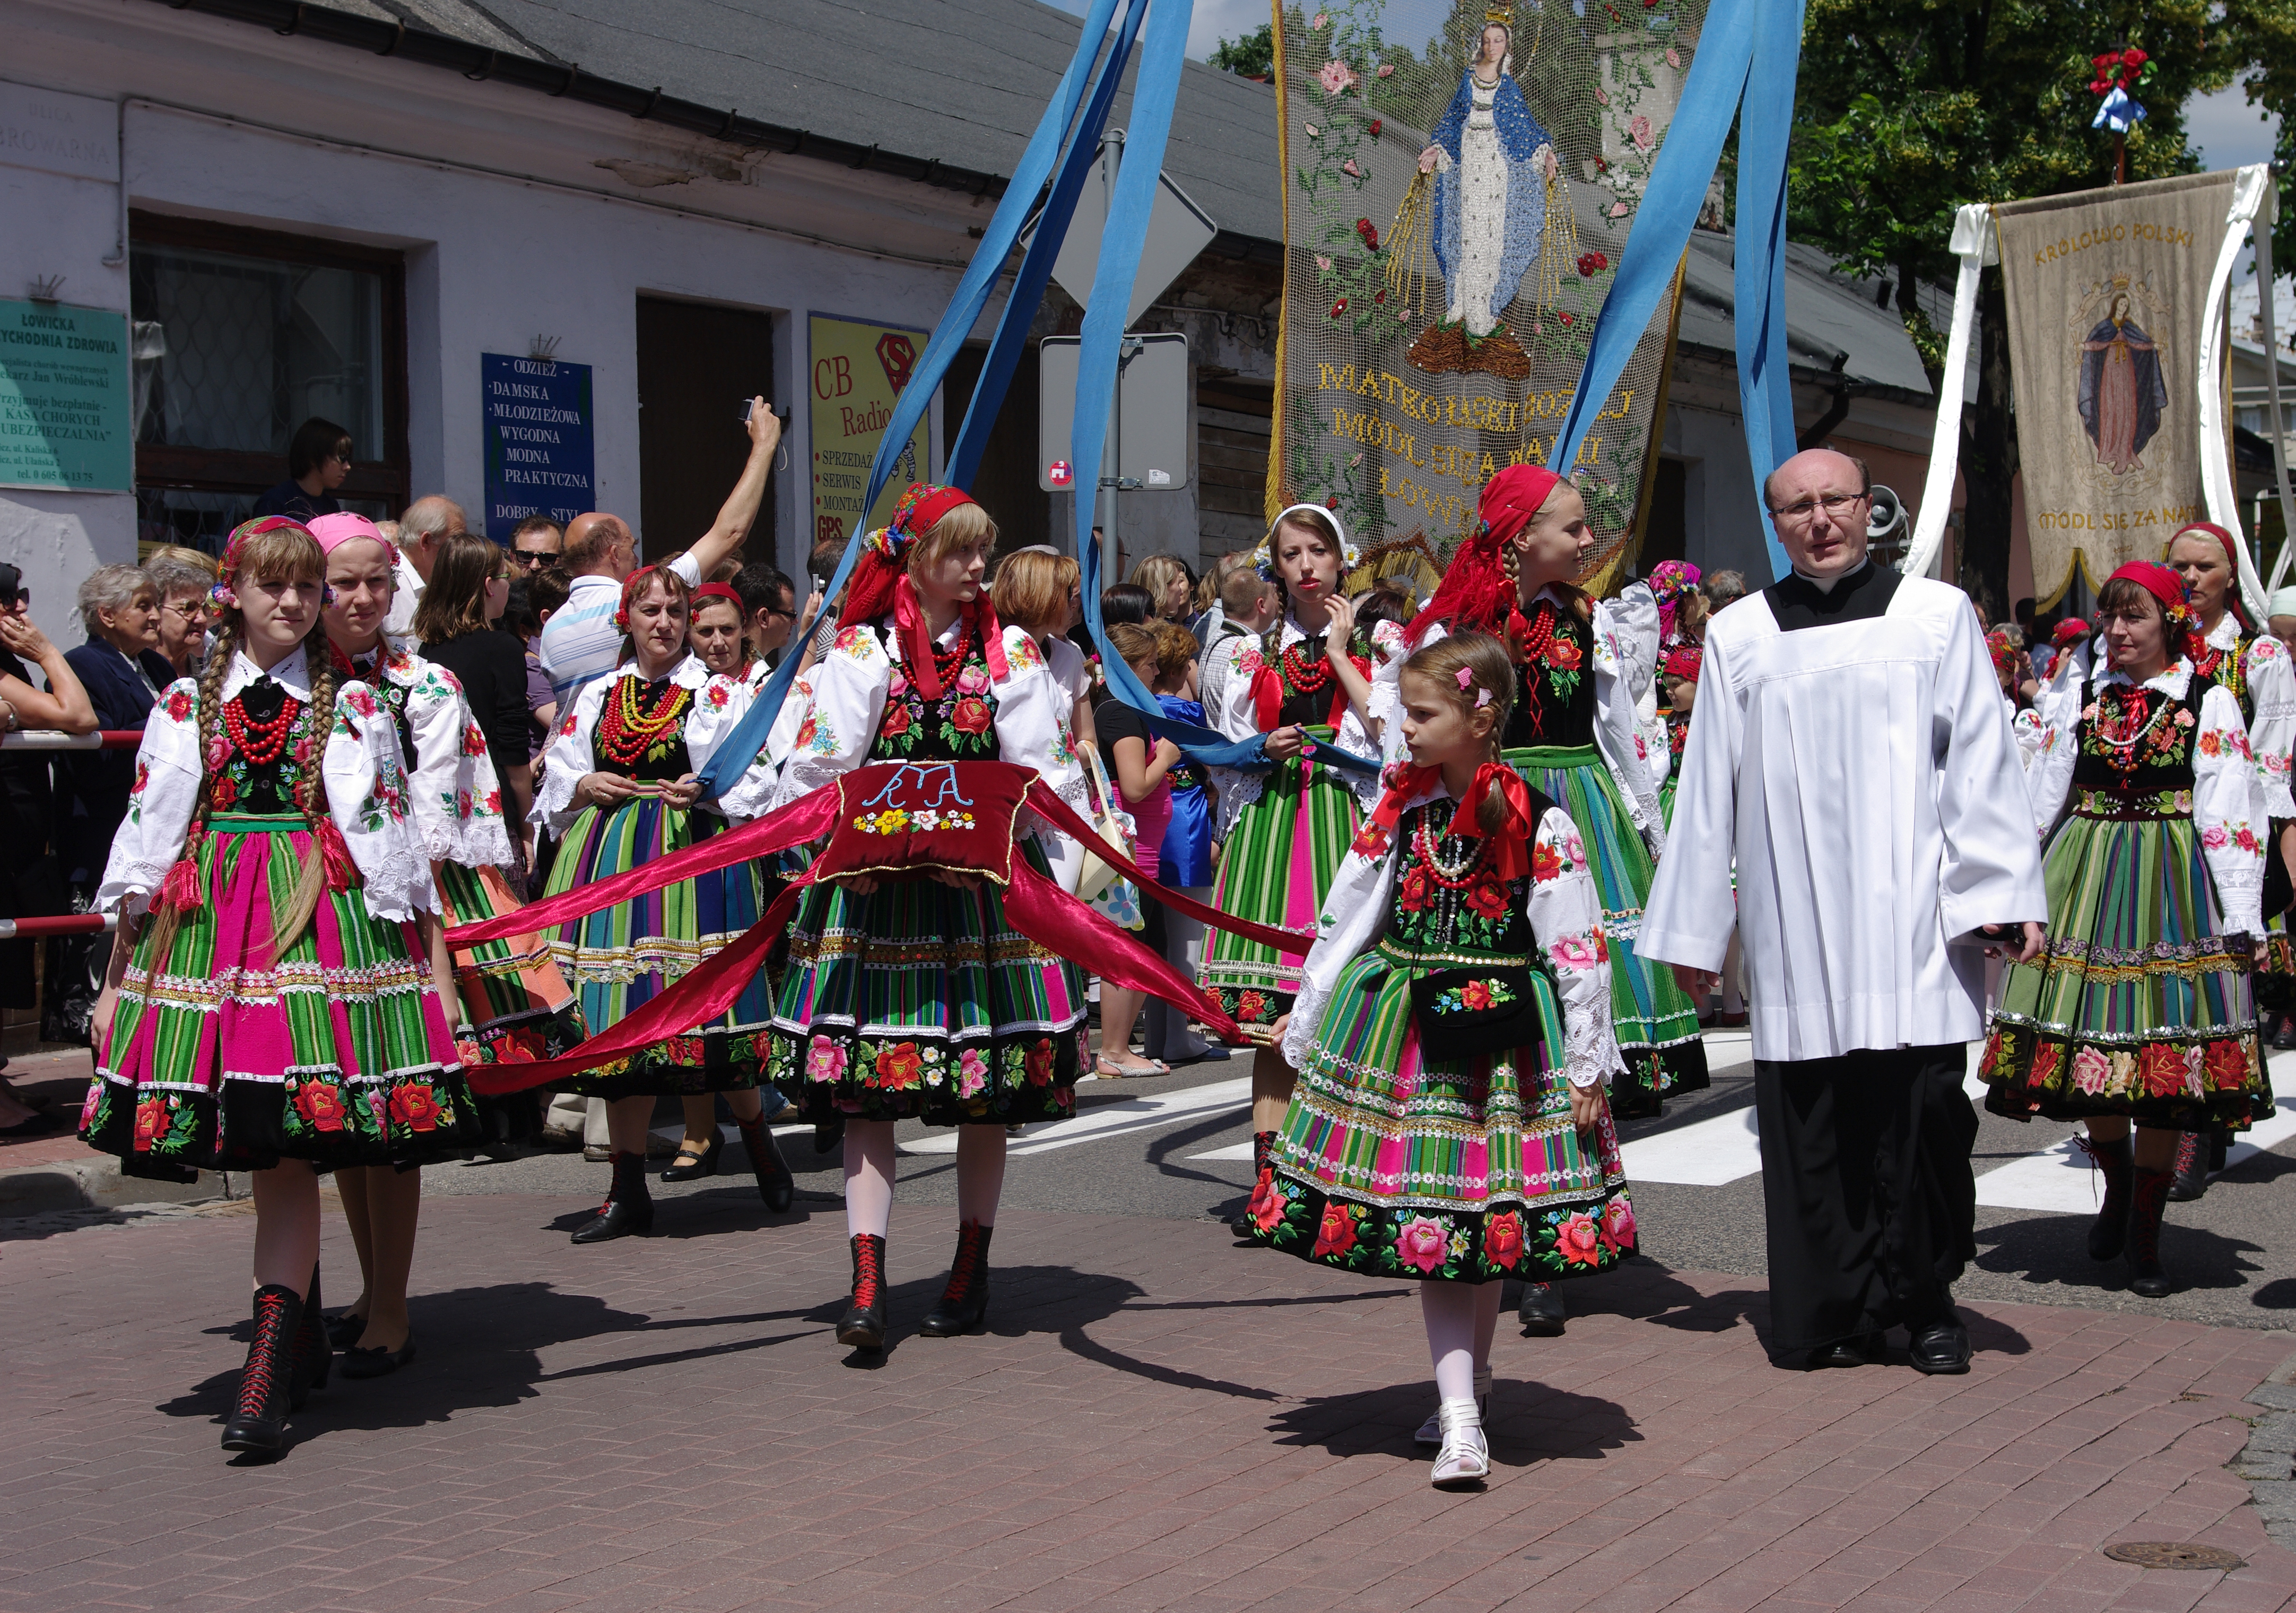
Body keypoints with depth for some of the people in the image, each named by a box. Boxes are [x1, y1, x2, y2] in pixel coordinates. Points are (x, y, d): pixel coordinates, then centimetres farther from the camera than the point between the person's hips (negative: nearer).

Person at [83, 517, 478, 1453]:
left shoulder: (354, 705, 8)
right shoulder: (186, 706, 12)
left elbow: (391, 834, 8)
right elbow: (146, 834, 12)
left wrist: (431, 946, 4)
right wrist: (119, 970, 10)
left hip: (327, 918, -3)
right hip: (213, 921, 3)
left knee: (290, 1150, -12)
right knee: (262, 1155, 6)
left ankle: (268, 1374, -13)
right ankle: (305, 1341, 23)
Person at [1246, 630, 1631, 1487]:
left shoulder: (1538, 823, -8)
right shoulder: (1397, 807, 3)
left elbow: (1579, 947, -6)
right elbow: (1345, 918, 10)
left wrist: (1587, 1065, -6)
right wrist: (1305, 1020, 12)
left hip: (1504, 1031, -3)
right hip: (1405, 1025, 3)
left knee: (1488, 1216, 6)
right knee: (1431, 1220, -2)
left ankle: (1467, 1390, 24)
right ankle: (1462, 1422, 1)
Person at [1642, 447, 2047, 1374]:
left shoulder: (1936, 615, 8)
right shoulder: (1737, 635, 11)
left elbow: (1981, 764, 5)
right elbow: (1707, 786, 12)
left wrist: (2006, 896, -3)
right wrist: (1693, 927, 10)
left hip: (1910, 917, -1)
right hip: (1792, 925, 1)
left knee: (1922, 1103, -6)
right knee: (1812, 1117, -1)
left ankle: (1927, 1299, 12)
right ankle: (1844, 1311, 11)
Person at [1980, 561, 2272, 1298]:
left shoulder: (2210, 702, 0)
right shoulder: (2079, 699, 9)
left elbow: (2230, 818, -3)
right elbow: (2045, 805, 12)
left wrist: (2241, 920, -7)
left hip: (2172, 888, -3)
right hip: (2082, 879, 3)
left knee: (2164, 1047, -2)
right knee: (2086, 1034, 5)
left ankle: (2144, 1237, 8)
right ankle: (2118, 1183, 32)